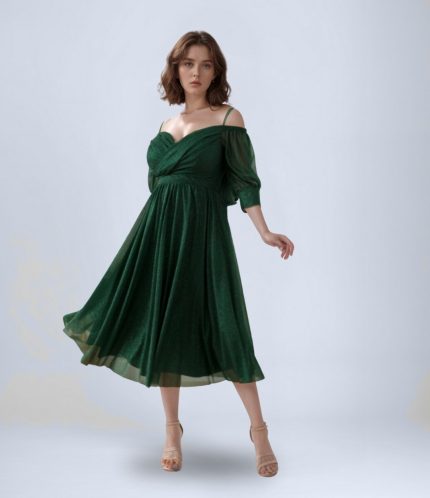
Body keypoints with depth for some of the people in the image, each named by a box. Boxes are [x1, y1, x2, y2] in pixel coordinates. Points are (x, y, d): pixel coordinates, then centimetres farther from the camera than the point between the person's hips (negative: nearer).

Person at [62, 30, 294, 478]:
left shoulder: (228, 119, 1)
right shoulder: (167, 126, 15)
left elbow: (244, 180, -5)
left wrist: (264, 232, -16)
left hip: (203, 233, -5)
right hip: (158, 231, 5)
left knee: (222, 329, -8)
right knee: (161, 328, 7)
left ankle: (258, 429, 8)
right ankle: (172, 430, 21)